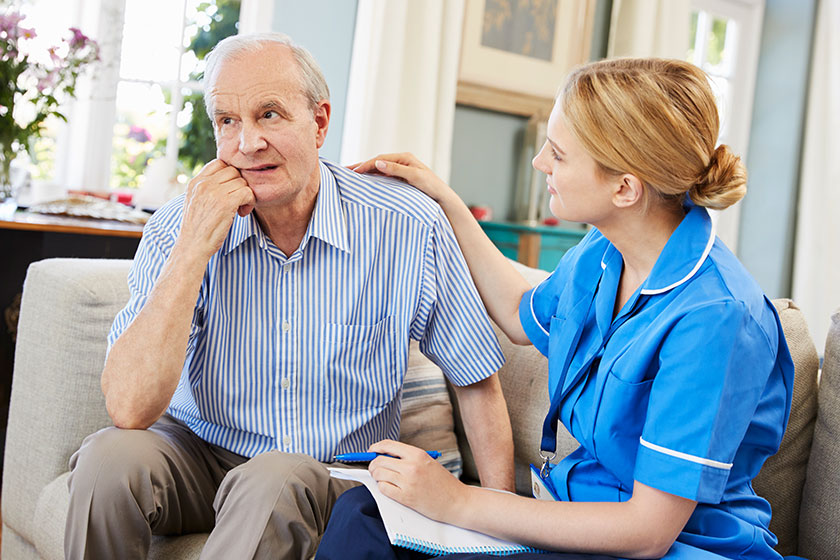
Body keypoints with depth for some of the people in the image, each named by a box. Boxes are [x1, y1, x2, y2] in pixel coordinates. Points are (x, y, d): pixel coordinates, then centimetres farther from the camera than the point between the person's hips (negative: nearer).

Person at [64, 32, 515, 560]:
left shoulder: (409, 228, -15)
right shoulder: (179, 227, -10)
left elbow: (479, 382, -3)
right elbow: (129, 409, -21)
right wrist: (195, 245, -26)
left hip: (336, 474, -1)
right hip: (203, 452, 2)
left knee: (276, 482, -34)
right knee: (112, 455, -27)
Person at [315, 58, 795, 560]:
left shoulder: (714, 315, -26)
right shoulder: (601, 255, -1)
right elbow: (523, 316, 23)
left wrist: (459, 502, -22)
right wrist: (445, 201, 20)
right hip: (581, 517, 7)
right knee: (362, 514, -14)